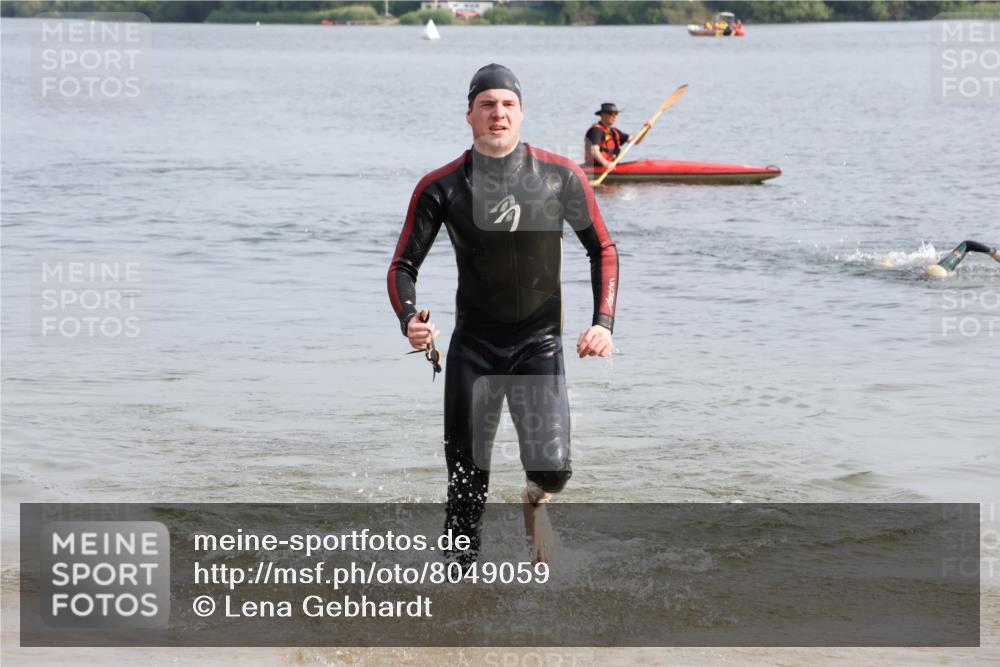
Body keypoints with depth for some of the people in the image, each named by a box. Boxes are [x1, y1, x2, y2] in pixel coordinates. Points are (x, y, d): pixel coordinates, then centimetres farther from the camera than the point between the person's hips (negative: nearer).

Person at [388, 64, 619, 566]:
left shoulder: (560, 177, -4)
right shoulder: (440, 187, -4)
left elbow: (602, 250, 6)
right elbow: (403, 265, -1)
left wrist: (604, 323, -6)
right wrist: (409, 320, -21)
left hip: (540, 343, 0)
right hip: (473, 345, 1)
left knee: (553, 467, -14)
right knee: (467, 481, -2)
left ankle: (535, 503, 23)